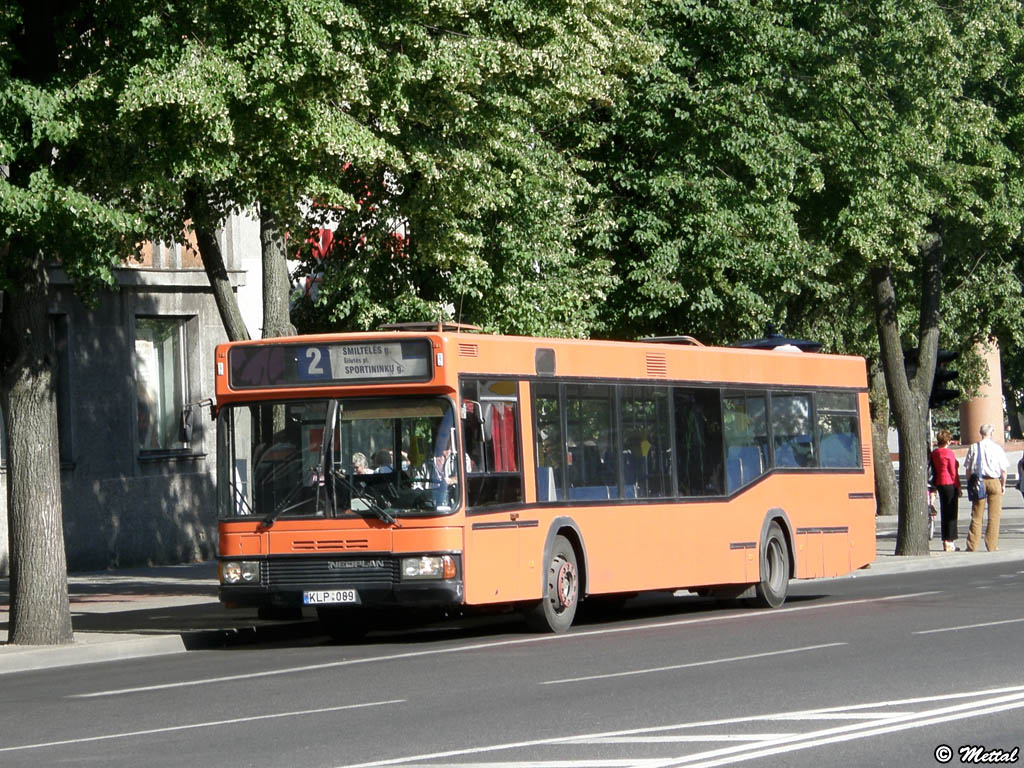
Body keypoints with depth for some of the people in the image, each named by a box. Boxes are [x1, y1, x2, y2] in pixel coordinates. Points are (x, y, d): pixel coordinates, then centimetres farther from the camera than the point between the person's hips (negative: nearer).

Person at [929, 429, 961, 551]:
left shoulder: (934, 453, 9)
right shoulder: (948, 453, -12)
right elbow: (953, 472, -12)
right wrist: (958, 487, -6)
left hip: (939, 484, 7)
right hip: (950, 484, -7)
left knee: (944, 513, 11)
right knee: (951, 513, -4)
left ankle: (945, 541, 11)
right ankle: (949, 542, -7)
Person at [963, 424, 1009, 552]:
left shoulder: (973, 448, 1)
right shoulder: (997, 448, -4)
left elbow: (968, 469, 3)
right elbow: (1003, 470, -3)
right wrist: (1003, 485, 6)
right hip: (994, 481, -2)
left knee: (976, 516, 5)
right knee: (994, 516, 5)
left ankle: (972, 546, 4)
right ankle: (991, 545, 4)